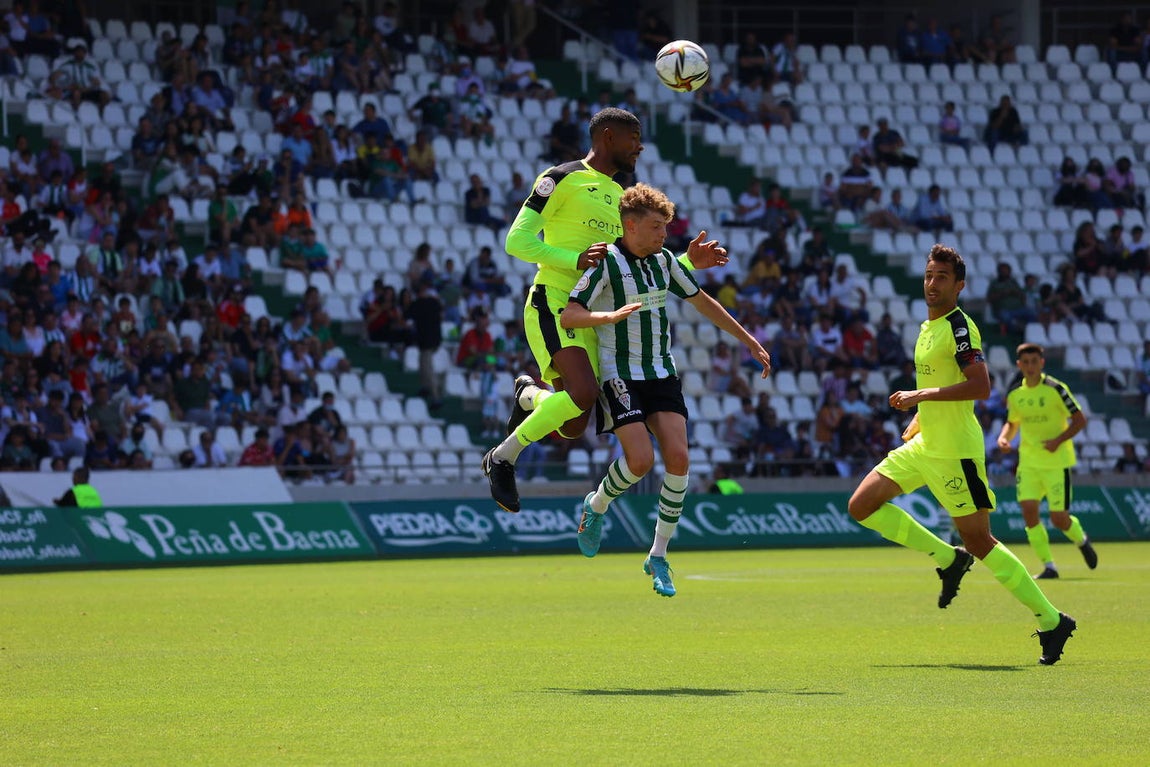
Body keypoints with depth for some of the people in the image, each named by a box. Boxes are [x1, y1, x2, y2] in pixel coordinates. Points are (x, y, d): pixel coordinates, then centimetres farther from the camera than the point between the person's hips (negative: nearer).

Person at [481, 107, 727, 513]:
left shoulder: (621, 197, 22)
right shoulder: (563, 179, -2)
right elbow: (517, 241, -9)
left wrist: (689, 263, 10)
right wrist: (576, 260, -20)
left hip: (590, 315, 7)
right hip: (553, 301, -7)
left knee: (573, 427, 1)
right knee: (584, 392, -29)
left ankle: (530, 396, 35)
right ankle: (504, 457, -11)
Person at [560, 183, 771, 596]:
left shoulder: (664, 260, 7)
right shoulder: (606, 264, -12)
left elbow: (701, 300, 21)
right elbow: (567, 317, -21)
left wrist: (749, 340, 24)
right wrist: (611, 316, -38)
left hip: (662, 372, 5)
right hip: (620, 374, -5)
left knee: (677, 456, -12)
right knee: (640, 460, -20)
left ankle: (658, 556, -1)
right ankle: (596, 506, 14)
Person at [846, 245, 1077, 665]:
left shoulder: (959, 326, -15)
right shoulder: (928, 328, 14)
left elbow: (980, 386, -26)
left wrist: (920, 396, -25)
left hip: (956, 451, -9)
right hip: (925, 445, 9)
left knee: (977, 540, -7)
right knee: (861, 506, 4)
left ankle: (1052, 620, 1)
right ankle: (948, 558, 12)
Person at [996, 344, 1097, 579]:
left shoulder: (1056, 389, -11)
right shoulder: (1014, 394, 4)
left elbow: (1079, 420, -8)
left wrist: (1058, 440, -21)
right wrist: (1004, 438, -2)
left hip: (1057, 461, -4)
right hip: (1029, 462, 4)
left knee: (1059, 518, -5)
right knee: (1028, 509, -12)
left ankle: (1081, 541, 31)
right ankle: (1048, 566, -3)